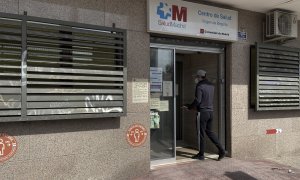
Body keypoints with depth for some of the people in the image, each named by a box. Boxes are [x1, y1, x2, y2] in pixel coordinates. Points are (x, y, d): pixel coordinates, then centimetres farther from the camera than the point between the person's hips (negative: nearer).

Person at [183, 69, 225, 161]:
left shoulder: (200, 86, -12)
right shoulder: (211, 86, 12)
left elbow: (197, 101, -18)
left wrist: (189, 107, -2)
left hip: (202, 112, -7)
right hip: (210, 111, 7)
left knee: (201, 133, 3)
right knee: (209, 131, 18)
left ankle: (201, 154, 12)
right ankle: (221, 150, 11)